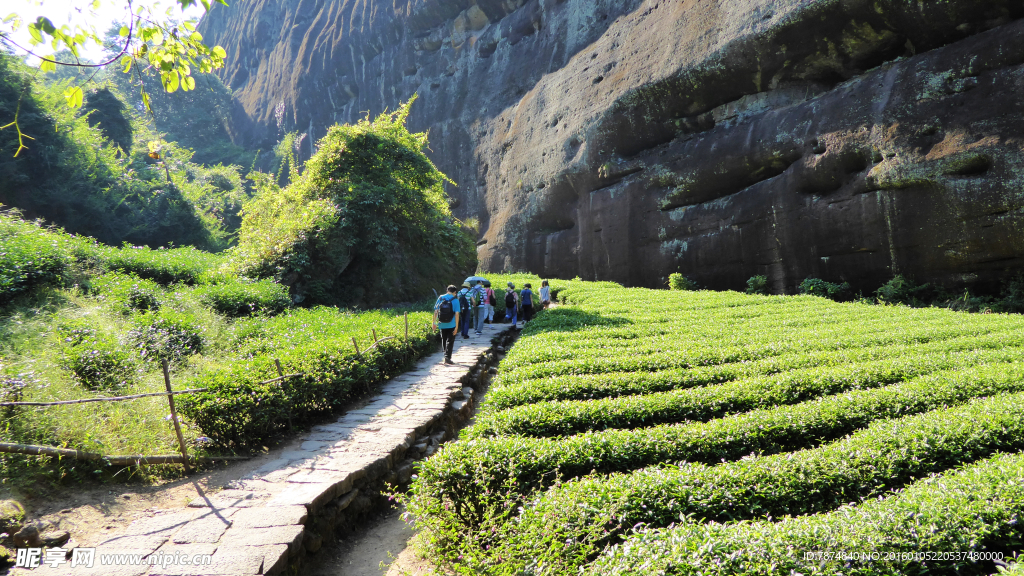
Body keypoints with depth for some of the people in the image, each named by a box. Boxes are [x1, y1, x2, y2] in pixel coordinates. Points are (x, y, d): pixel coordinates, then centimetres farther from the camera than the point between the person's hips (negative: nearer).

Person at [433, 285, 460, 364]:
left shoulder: (440, 298, 2)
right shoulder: (455, 300, -7)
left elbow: (436, 311, 0)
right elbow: (456, 313, -12)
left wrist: (434, 322, 7)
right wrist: (456, 326, -9)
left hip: (442, 324, 3)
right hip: (451, 325, -3)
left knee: (444, 340, 17)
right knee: (450, 341, 5)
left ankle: (447, 356, 26)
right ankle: (447, 357, -3)